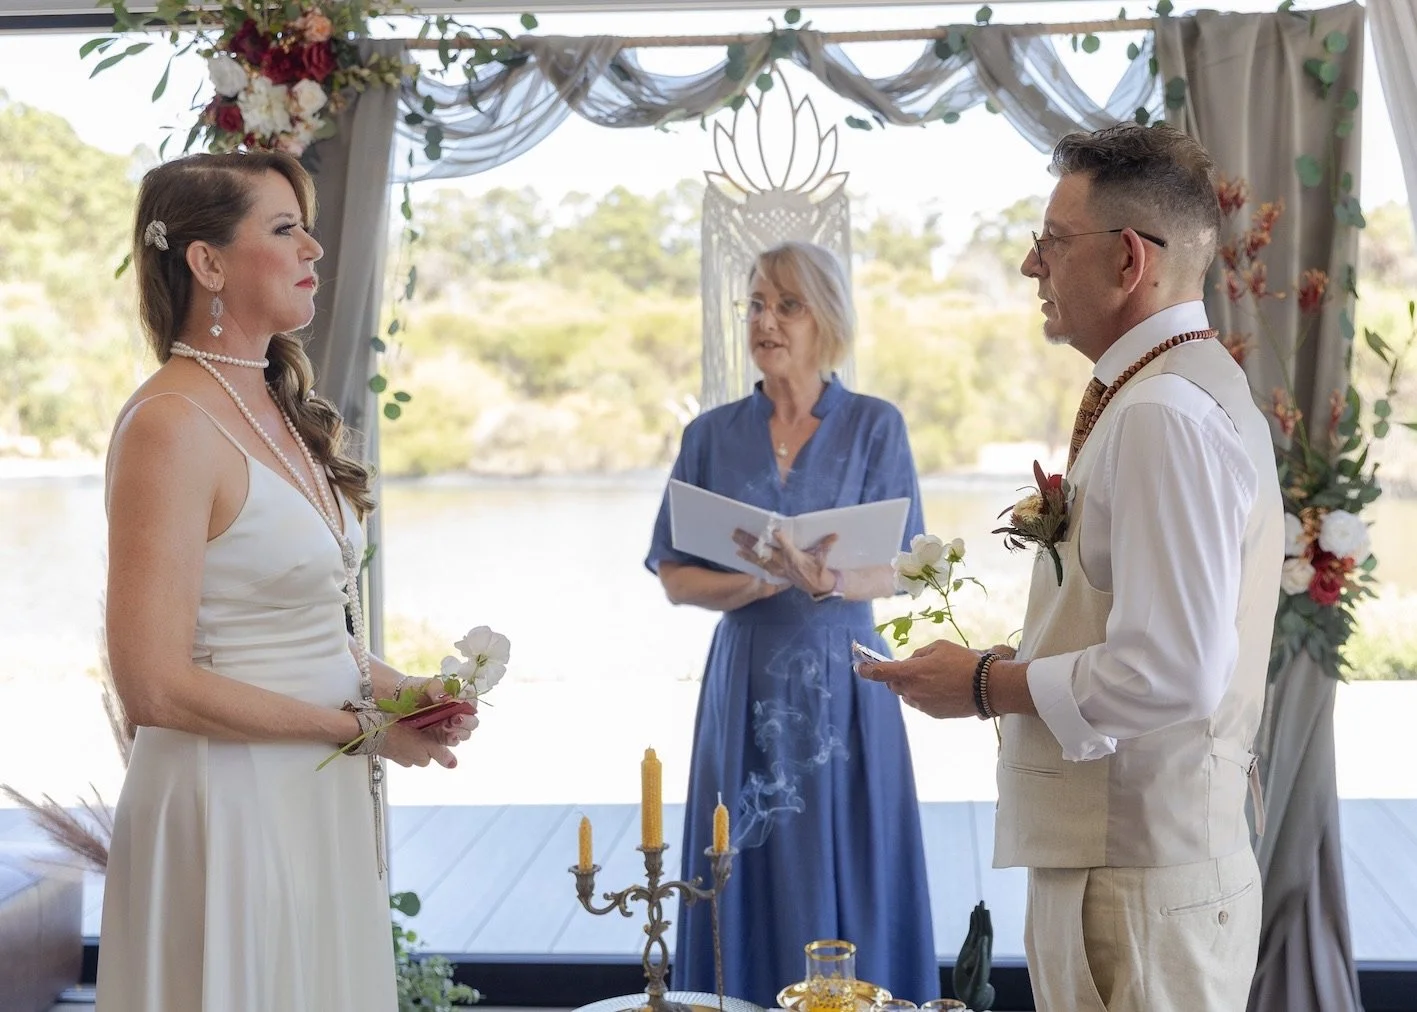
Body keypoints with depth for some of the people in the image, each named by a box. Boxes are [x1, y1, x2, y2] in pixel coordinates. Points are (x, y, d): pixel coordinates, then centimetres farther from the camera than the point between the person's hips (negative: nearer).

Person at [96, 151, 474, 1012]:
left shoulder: (278, 408, 9)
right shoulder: (172, 424, -16)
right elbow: (155, 687, -21)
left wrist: (399, 688, -1)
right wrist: (362, 726, -13)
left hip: (326, 803, 8)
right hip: (235, 803, -8)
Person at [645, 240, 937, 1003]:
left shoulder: (875, 427, 0)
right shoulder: (712, 435, 5)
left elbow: (896, 570, -4)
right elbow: (675, 578, 2)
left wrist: (824, 581, -24)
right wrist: (766, 580, -16)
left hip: (842, 686, -1)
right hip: (745, 684, 2)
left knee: (849, 890, 3)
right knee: (751, 890, 4)